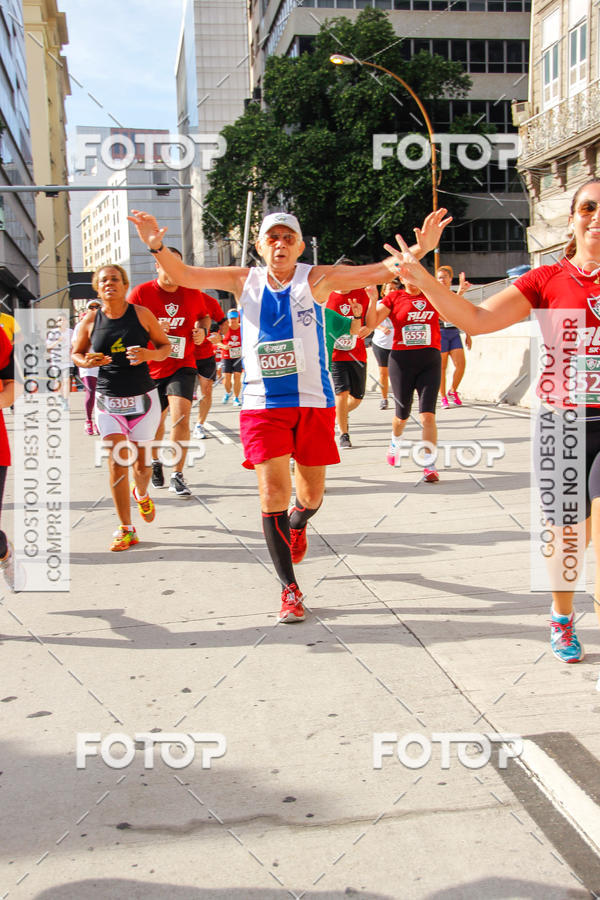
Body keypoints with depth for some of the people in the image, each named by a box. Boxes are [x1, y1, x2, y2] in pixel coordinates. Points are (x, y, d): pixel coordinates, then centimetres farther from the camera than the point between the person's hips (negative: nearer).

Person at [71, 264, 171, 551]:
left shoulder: (141, 314, -2)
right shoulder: (91, 319, 1)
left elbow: (166, 346, 6)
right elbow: (76, 353, 12)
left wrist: (150, 354, -17)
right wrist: (86, 362, -12)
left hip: (143, 397, 0)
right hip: (108, 400, 0)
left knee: (141, 461, 9)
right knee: (116, 461, -8)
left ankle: (141, 494, 46)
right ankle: (125, 529, 1)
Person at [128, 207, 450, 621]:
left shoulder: (315, 280, -3)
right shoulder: (245, 281, 3)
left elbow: (377, 272, -12)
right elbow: (185, 276, -1)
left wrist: (418, 250, -26)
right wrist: (158, 247, -20)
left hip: (313, 401, 0)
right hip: (262, 403, 0)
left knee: (311, 493, 11)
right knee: (272, 494, -7)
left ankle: (297, 525, 50)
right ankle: (290, 589, 6)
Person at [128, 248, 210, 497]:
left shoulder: (192, 292, 2)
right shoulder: (141, 293, -6)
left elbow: (204, 315, 22)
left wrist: (202, 329, 0)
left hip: (182, 366, 0)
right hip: (151, 369, 0)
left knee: (180, 418, -18)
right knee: (155, 421, 14)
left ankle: (177, 476, -8)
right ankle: (155, 462, 43)